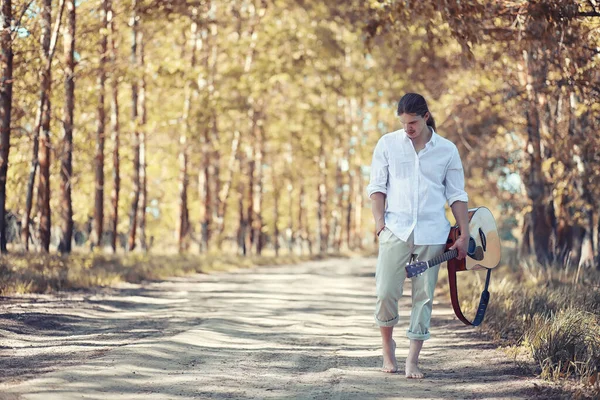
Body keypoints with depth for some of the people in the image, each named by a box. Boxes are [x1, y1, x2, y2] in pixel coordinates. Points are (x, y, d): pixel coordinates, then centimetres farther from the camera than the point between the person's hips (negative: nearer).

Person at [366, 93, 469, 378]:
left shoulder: (447, 150, 6)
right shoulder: (388, 144, 6)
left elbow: (457, 195, 9)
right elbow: (377, 186, 6)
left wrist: (464, 235, 3)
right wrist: (379, 221, -7)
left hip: (432, 234, 1)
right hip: (396, 230, 0)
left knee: (424, 297, 0)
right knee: (386, 293, -8)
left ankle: (412, 362, 7)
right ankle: (388, 348, 16)